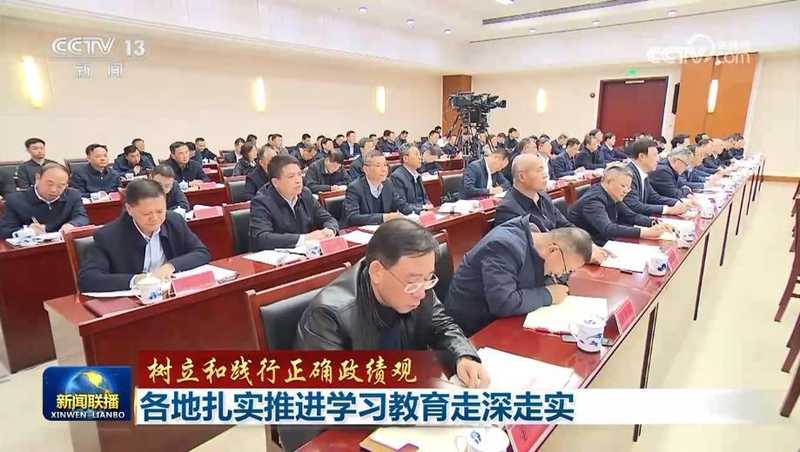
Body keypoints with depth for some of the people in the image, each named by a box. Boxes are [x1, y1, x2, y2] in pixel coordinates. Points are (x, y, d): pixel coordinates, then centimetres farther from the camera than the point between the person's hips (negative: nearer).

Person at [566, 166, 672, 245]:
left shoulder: (612, 197, 3)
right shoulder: (594, 200, -24)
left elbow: (632, 216, 8)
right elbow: (608, 229, -37)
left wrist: (655, 223, -11)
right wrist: (646, 232, -39)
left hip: (601, 243, 9)